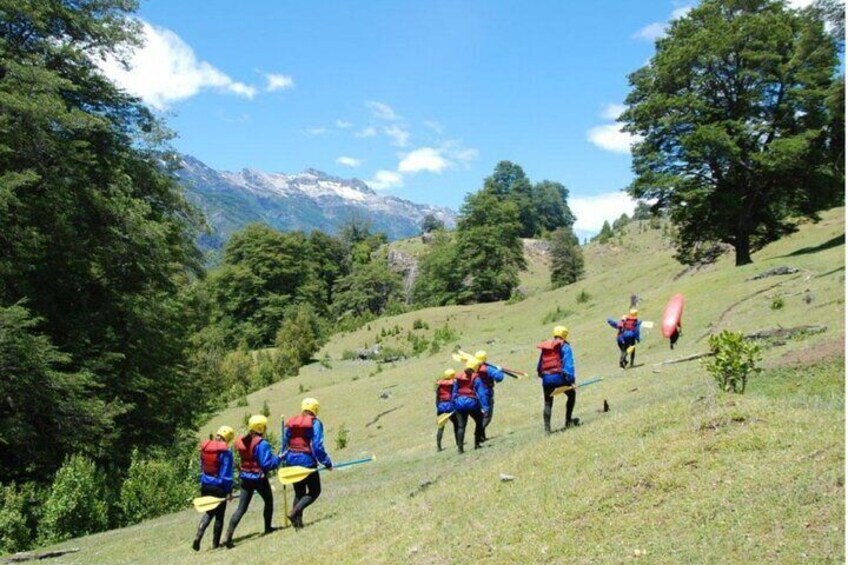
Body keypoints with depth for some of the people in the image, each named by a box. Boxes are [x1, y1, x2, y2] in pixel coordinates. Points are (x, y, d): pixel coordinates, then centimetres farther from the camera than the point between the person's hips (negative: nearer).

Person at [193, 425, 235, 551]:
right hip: (219, 487, -5)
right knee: (219, 515, 10)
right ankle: (215, 543, 16)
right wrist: (229, 491, -8)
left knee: (209, 512, 20)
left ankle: (198, 536, 1)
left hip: (205, 485, 6)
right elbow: (226, 473, -15)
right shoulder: (225, 451, -16)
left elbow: (202, 467, 14)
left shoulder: (204, 447, 3)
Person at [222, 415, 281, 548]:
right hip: (259, 478, -6)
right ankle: (268, 528, 34)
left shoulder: (241, 442, 1)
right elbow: (267, 464, -22)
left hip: (245, 478, 6)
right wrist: (278, 459, -7)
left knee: (241, 508, 7)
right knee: (269, 501, 21)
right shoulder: (262, 443, -20)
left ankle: (228, 536, -4)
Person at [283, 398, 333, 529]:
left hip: (292, 462, 6)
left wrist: (285, 458, 23)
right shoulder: (315, 423, -8)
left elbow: (285, 443, 11)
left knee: (299, 492, 19)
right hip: (307, 461, -6)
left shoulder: (291, 422, 7)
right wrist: (327, 463, -6)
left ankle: (297, 520, 9)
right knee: (315, 491, 8)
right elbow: (317, 446, -13)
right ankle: (295, 512, -12)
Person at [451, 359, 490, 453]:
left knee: (461, 426, 7)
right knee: (479, 422, 19)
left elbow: (453, 393, 13)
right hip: (472, 403, -3)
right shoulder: (476, 378, -4)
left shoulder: (458, 378, 9)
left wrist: (454, 405, 21)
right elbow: (482, 393, -9)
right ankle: (477, 443, 18)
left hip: (459, 403, 3)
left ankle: (460, 447, -2)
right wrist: (485, 407, -10)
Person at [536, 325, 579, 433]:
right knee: (572, 394, 20)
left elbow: (539, 365, 18)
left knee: (548, 403, 13)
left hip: (546, 378, 4)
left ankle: (547, 428, 6)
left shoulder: (545, 347, 18)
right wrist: (570, 379, -13)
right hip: (558, 376, -4)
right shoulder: (564, 346, 2)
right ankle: (568, 421, 21)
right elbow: (568, 363, -9)